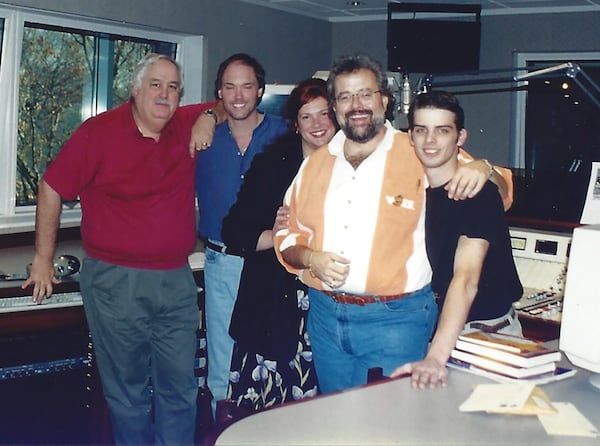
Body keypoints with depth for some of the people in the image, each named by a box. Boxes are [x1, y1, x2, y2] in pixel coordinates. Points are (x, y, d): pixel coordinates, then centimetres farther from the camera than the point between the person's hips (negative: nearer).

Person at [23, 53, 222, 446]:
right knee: (127, 388, 7)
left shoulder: (189, 125, 5)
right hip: (115, 281, -3)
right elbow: (52, 188, 0)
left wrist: (210, 117, -1)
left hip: (177, 280, 4)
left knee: (181, 387, 10)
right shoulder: (99, 132, -6)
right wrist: (43, 259, 3)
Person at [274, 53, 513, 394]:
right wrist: (311, 258, -9)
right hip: (325, 314, 5)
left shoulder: (419, 155, -3)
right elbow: (288, 235, 12)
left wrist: (482, 168, -20)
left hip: (394, 319, -4)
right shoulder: (316, 164, 9)